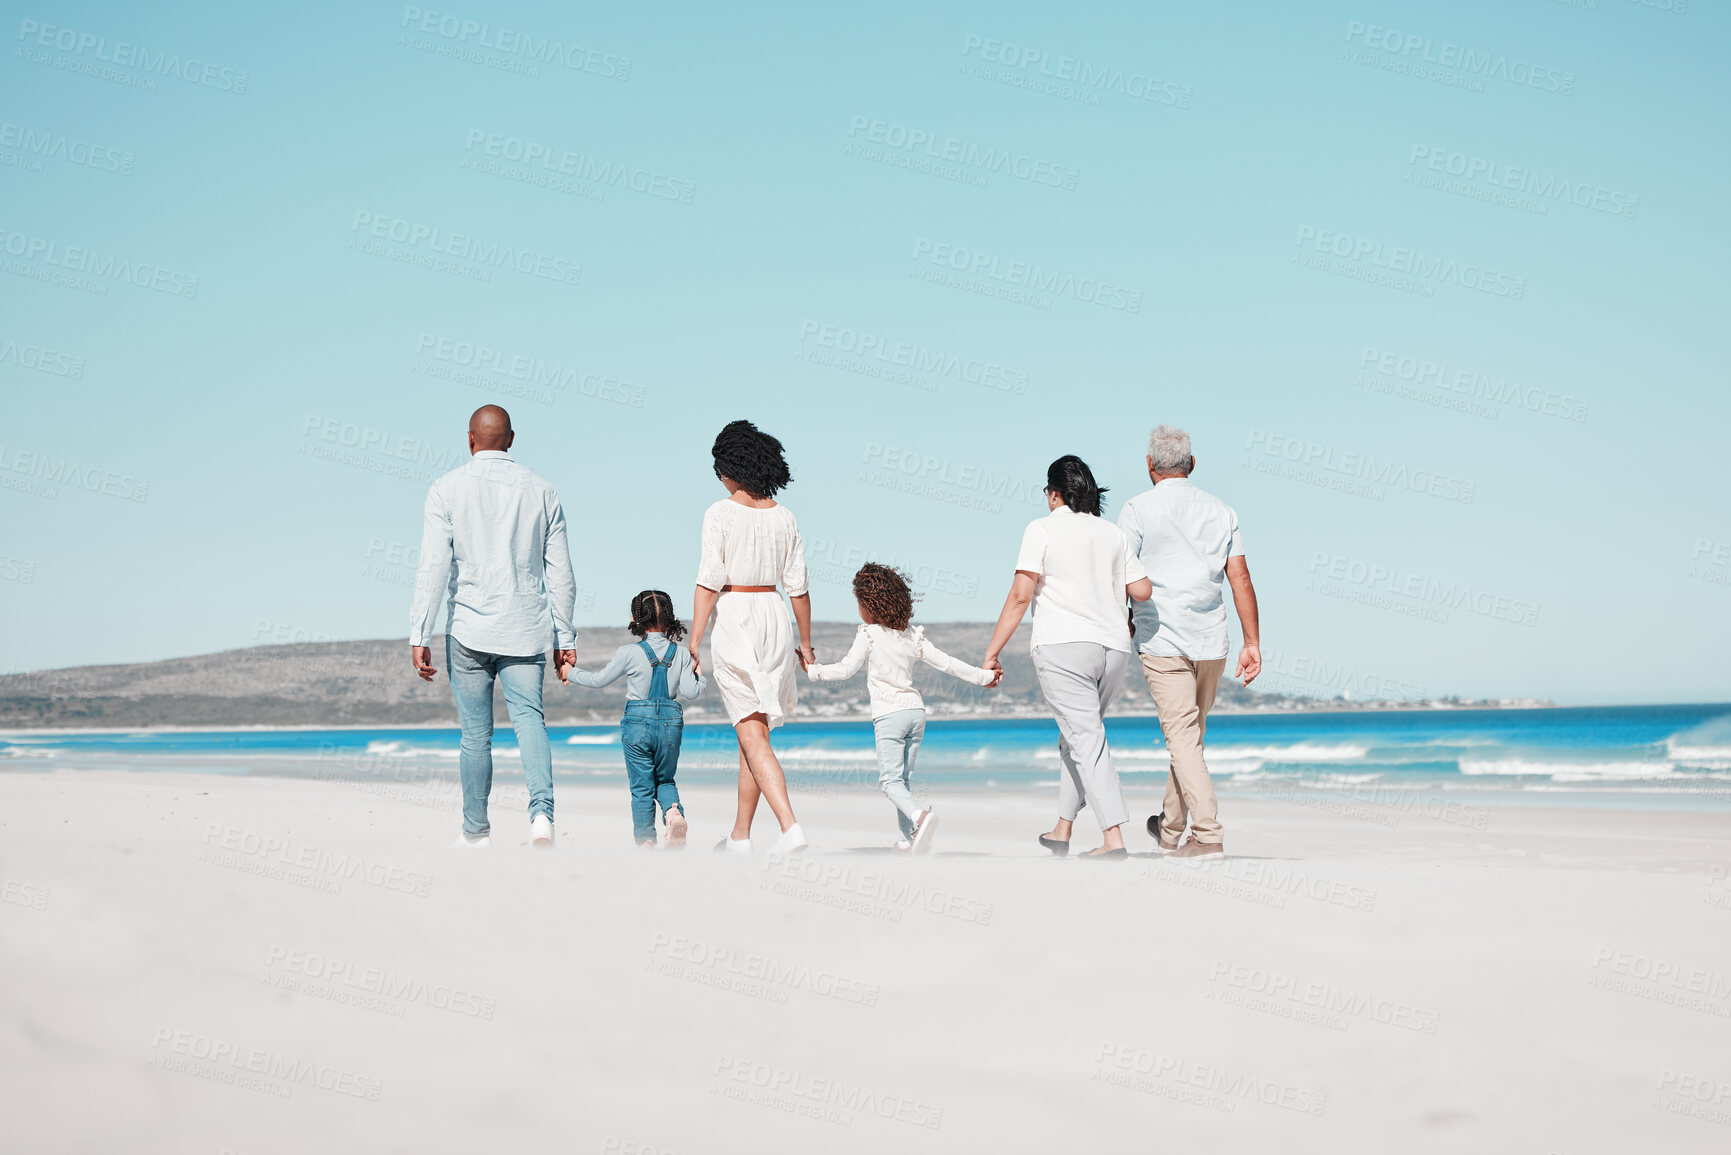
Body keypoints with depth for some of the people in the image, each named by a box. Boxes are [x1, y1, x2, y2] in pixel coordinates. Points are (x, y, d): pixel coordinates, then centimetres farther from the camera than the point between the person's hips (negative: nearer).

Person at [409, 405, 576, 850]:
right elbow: (561, 574, 6)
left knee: (475, 733, 8)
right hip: (526, 630, 1)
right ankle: (541, 811, -25)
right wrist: (565, 639, 13)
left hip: (469, 629, -1)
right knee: (529, 717, -2)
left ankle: (476, 831, 18)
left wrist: (420, 637, -7)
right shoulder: (540, 491, 6)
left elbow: (433, 567, -9)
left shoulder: (448, 489, -1)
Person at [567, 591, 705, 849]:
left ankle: (645, 839, 4)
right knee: (665, 779, 18)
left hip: (638, 722, -2)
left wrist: (572, 673, 19)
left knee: (642, 787, 6)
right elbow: (690, 692, -2)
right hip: (671, 723, 2)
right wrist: (698, 676, 19)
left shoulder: (629, 653, -6)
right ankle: (673, 811, -13)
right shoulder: (681, 654, 1)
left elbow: (599, 680, 3)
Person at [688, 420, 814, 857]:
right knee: (751, 731, 15)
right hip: (774, 618, 5)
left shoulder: (721, 513, -9)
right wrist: (805, 643, 17)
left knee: (753, 735, -5)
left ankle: (790, 827, -20)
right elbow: (798, 586, 7)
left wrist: (694, 642, -8)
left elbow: (709, 583, -12)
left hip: (733, 617, -5)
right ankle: (740, 835, 20)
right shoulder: (784, 518, 6)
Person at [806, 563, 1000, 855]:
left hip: (889, 713, -6)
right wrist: (982, 676, 24)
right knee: (903, 778, 14)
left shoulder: (869, 635, -4)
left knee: (890, 780, -9)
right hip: (916, 710, 6)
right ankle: (909, 838, 10)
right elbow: (945, 662, 14)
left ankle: (920, 816, -33)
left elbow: (846, 669, -7)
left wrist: (814, 671, 6)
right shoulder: (913, 636, 12)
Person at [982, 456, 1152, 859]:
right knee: (1076, 738, 19)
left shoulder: (1043, 529, -2)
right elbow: (1142, 591, 11)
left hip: (1062, 645, -5)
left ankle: (1113, 837, -17)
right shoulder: (1112, 533, 12)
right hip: (1113, 647, 5)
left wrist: (992, 652, -4)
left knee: (1087, 741, -7)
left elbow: (1021, 596, -8)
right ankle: (1061, 831, 22)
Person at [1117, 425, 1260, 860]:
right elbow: (1241, 579, 5)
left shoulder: (1139, 509, -2)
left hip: (1162, 639, -5)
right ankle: (1170, 829, 28)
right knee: (1191, 733, 16)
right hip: (1212, 641, 5)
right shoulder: (1221, 511, 10)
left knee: (1182, 734, -7)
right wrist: (1252, 643, 5)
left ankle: (1208, 833, -18)